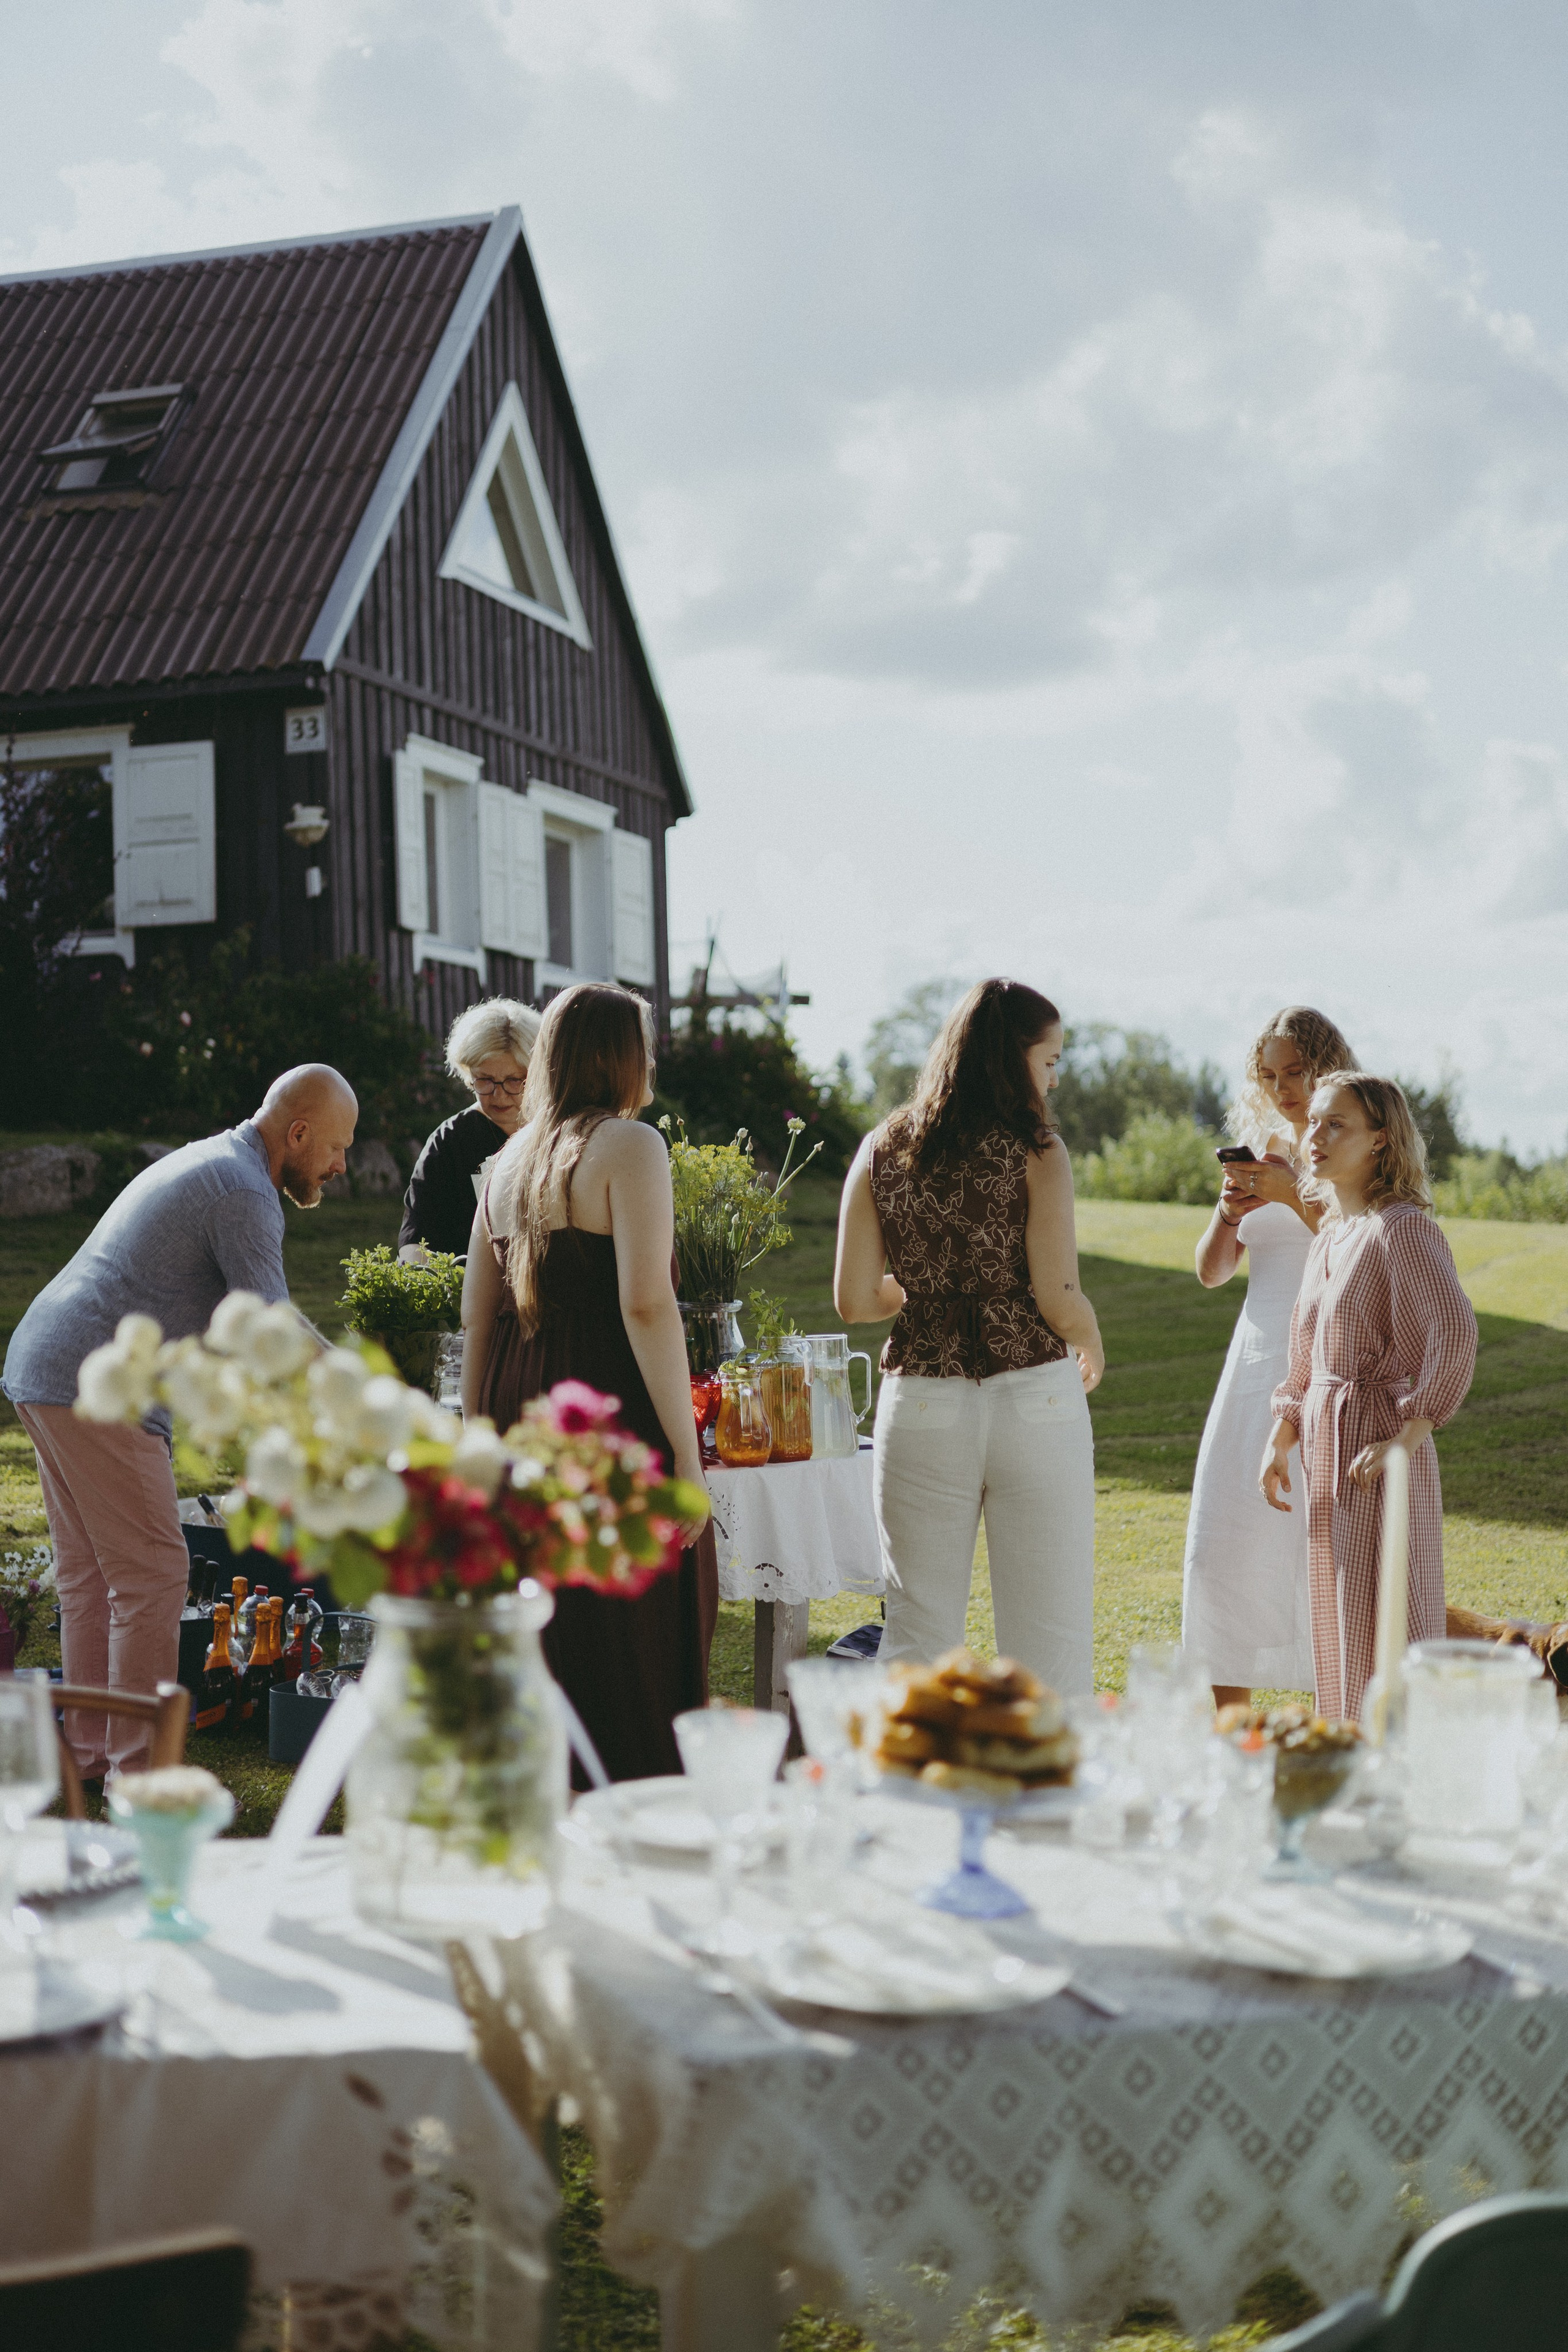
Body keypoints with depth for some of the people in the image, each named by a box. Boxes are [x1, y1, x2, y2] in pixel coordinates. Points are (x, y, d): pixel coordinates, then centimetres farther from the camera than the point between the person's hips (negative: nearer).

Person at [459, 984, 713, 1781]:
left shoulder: (510, 1160, 15)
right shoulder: (627, 1145, -7)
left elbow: (477, 1318, 16)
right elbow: (646, 1303, -16)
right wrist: (685, 1448, -15)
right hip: (608, 1415, -7)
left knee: (543, 1649, 13)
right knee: (636, 1653, -3)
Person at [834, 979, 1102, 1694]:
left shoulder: (882, 1152, 3)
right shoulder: (1036, 1153, -7)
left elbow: (855, 1301, 2)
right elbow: (1060, 1303, -12)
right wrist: (1092, 1347, 9)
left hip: (920, 1409, 3)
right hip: (1034, 1403, -3)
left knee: (916, 1636, 11)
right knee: (1047, 1639, 5)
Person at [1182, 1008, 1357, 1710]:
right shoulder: (1262, 1151, 13)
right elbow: (1211, 1272, 12)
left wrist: (1296, 1197, -21)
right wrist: (1228, 1211, -7)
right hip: (1259, 1355, 5)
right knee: (1225, 1533, 1)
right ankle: (1227, 1722, 9)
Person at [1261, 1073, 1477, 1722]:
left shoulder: (1402, 1229, -14)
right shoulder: (1330, 1235, 12)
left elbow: (1455, 1333, -25)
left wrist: (1405, 1440, -25)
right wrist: (1278, 1442, 15)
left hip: (1379, 1450, -9)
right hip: (1327, 1446, 9)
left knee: (1384, 1622, -4)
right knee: (1337, 1616, 14)